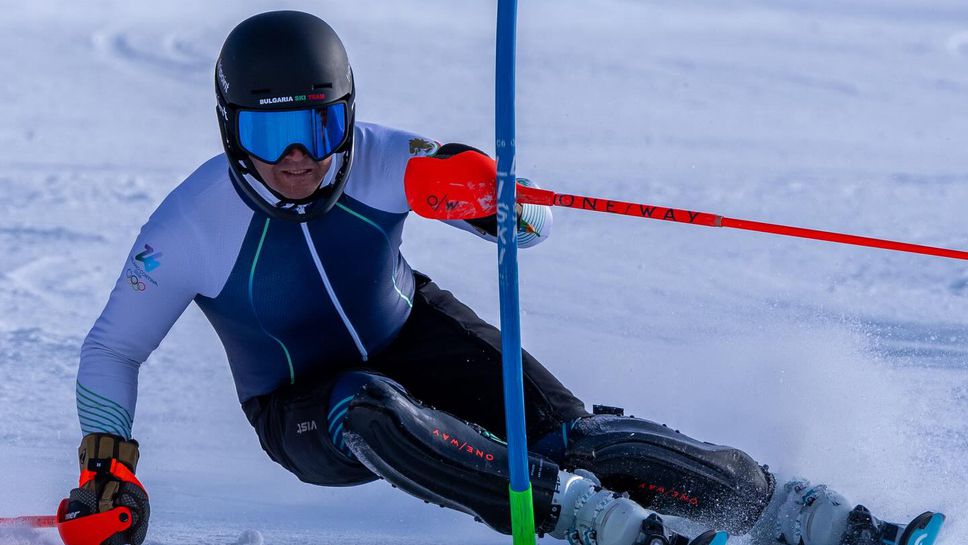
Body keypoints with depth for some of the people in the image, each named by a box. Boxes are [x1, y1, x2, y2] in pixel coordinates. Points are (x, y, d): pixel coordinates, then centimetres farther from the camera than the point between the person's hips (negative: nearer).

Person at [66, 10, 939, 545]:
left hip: (413, 339, 2)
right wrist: (106, 467, -23)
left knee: (566, 433, -23)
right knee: (368, 412, -38)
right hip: (307, 414, -2)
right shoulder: (192, 228, -24)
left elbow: (539, 225, -16)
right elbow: (111, 350, -10)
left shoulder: (380, 161, -21)